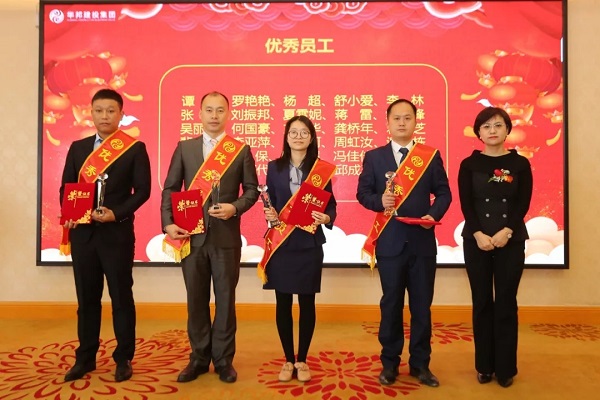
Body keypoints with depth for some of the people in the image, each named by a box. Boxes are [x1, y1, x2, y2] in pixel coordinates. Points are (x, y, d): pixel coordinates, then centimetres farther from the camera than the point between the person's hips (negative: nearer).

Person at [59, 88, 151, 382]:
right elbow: (66, 187, 12)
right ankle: (85, 358, 25)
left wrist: (116, 213, -18)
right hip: (82, 233, 4)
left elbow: (142, 190, -6)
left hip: (117, 233, -4)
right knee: (86, 298, 12)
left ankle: (124, 359, 17)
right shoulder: (78, 148, 12)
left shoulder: (135, 148, -1)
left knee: (121, 297, 5)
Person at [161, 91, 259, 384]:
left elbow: (252, 190, 4)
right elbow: (170, 189, 6)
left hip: (226, 236, -1)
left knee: (225, 299, 7)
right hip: (192, 235, 2)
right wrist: (168, 223, -6)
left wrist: (235, 207, -15)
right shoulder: (184, 148, 7)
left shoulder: (241, 150, 3)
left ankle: (223, 359, 22)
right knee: (196, 300, 10)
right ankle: (199, 358, 25)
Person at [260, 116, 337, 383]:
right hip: (281, 243, 1)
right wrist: (269, 214, -12)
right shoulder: (274, 167, 5)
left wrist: (327, 218, -18)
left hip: (309, 243, -1)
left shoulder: (321, 168, 1)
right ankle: (288, 360, 23)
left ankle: (302, 360, 23)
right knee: (283, 303, 7)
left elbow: (330, 204, 2)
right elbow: (269, 203, 9)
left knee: (307, 302, 7)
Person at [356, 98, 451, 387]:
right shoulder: (374, 156, 4)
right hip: (389, 241, 0)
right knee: (391, 304, 10)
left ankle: (420, 364, 24)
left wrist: (434, 214, -15)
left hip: (422, 241, 1)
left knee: (421, 306, 9)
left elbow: (443, 192, 4)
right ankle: (389, 363, 24)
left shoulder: (431, 156, 5)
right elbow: (363, 192, 1)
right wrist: (379, 201, -19)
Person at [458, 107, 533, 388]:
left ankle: (506, 368, 16)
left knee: (506, 303, 4)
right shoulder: (469, 164, 3)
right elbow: (466, 204, -3)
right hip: (476, 241, 0)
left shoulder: (520, 164, 4)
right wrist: (478, 234, -16)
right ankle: (484, 366, 18)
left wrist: (506, 232, -16)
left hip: (512, 240, 0)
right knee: (482, 302, 6)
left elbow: (523, 204, -2)